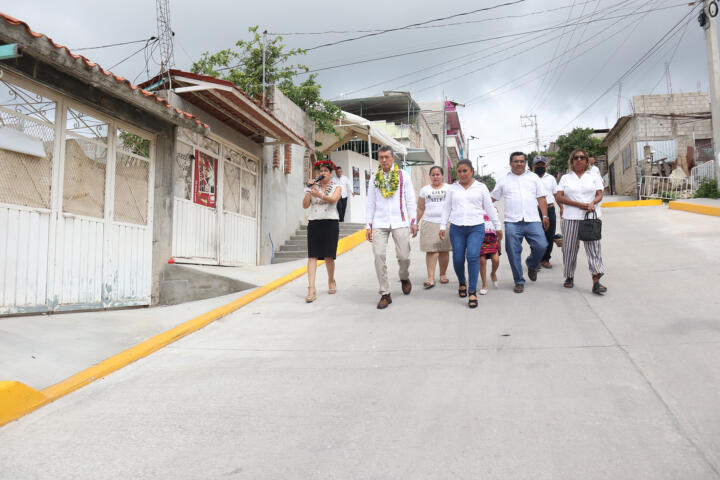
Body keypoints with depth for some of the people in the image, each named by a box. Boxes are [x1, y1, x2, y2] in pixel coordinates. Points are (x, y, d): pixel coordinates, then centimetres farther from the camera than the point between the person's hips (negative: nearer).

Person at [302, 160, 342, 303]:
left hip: (330, 223, -1)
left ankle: (331, 281, 29)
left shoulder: (336, 188, 8)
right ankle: (311, 290, -14)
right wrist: (309, 190, -7)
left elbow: (333, 200, -14)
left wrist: (320, 195, -31)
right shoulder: (314, 187, 13)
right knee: (312, 255, -9)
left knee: (329, 256, 2)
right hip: (314, 223, 1)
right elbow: (305, 205, 4)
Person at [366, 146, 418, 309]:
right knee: (379, 256, -9)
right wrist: (368, 225, 8)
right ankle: (385, 294, -1)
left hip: (400, 222, -1)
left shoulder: (403, 176, 7)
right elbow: (370, 204, 13)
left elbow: (410, 200, 7)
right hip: (379, 223, 1)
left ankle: (404, 278, 32)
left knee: (403, 255, -3)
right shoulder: (375, 179, 11)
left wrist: (413, 222, 1)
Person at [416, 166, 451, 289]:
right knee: (431, 250, -8)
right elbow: (420, 209, 13)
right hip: (429, 223, 0)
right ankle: (431, 278, -11)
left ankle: (443, 274, 22)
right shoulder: (424, 190, 12)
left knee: (444, 250, 5)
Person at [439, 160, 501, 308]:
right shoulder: (452, 188, 12)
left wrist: (498, 226, 13)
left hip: (476, 228, -2)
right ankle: (462, 283, 29)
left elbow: (489, 208, 12)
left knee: (473, 256, -18)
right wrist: (442, 226, 7)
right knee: (458, 260, -1)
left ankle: (472, 292, -12)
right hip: (456, 229, 2)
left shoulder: (481, 187, 8)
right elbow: (447, 209, 15)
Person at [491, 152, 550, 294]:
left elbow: (541, 198, 11)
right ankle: (519, 282, 11)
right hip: (512, 223, -1)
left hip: (533, 221, 1)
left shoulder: (533, 177, 13)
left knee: (541, 246, -11)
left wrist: (545, 216, 3)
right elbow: (493, 198, 14)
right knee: (513, 253, -2)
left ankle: (531, 266, 21)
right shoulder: (503, 180, 11)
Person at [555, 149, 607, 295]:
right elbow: (559, 197, 1)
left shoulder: (594, 176, 15)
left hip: (591, 217, 0)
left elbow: (599, 195, 6)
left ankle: (596, 282, -13)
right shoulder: (565, 178, 13)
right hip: (571, 218, 1)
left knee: (593, 247, -9)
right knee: (569, 248, 3)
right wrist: (579, 204, -10)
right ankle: (569, 277, 19)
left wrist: (592, 203, -17)